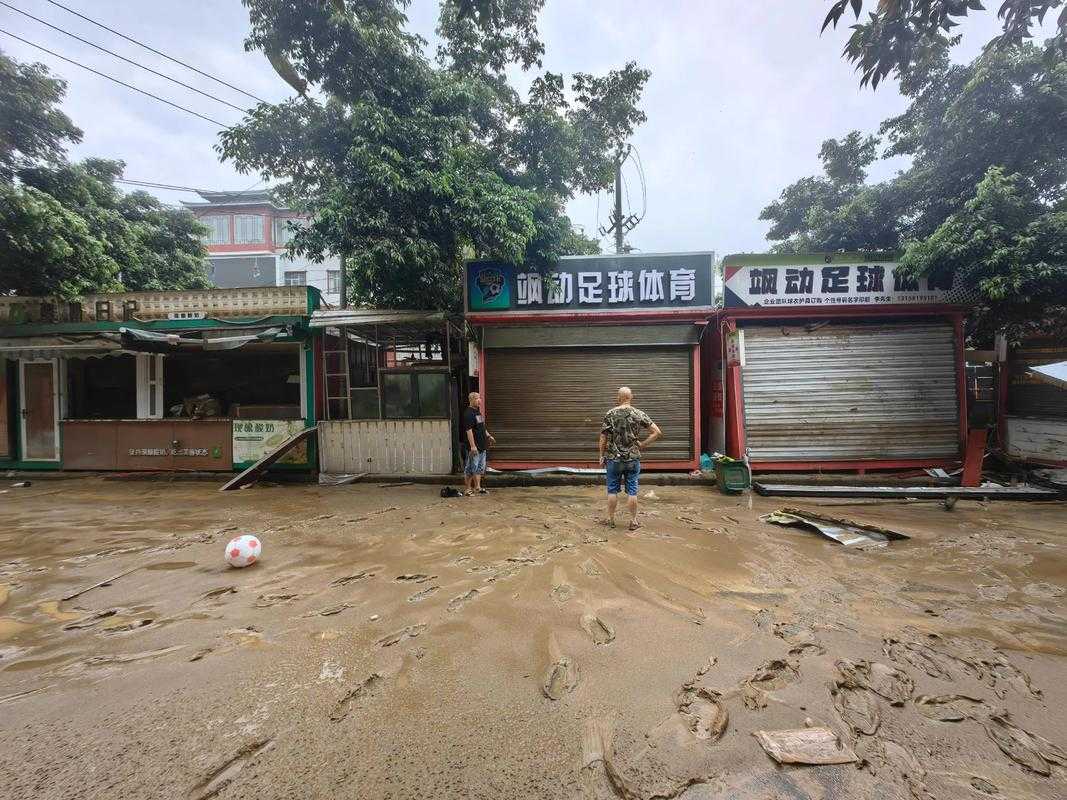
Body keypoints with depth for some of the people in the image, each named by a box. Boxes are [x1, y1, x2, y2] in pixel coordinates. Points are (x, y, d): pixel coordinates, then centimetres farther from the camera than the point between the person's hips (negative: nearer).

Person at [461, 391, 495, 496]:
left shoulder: (478, 411, 14)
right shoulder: (468, 413, -16)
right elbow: (468, 430, -22)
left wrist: (488, 436, 22)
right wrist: (472, 445, -25)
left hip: (482, 445, 10)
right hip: (473, 447, -10)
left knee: (480, 467, 15)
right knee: (470, 468, 0)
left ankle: (477, 487, 25)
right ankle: (468, 489, 10)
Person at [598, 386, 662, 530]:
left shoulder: (610, 414, -6)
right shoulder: (639, 414, -4)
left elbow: (603, 437, -5)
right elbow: (657, 432, -5)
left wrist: (602, 455, 6)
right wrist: (642, 445, 2)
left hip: (613, 459, 0)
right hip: (633, 459, 0)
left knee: (612, 490, 10)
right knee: (632, 491, 8)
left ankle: (611, 519, 19)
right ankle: (633, 521, 14)